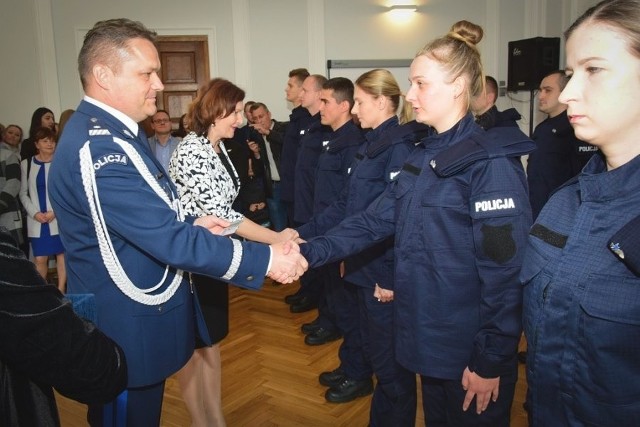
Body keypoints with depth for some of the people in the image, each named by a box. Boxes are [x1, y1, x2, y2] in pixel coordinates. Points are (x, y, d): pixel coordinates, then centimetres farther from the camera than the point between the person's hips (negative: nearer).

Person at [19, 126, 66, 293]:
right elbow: (23, 193, 8)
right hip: (36, 220, 2)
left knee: (62, 254, 4)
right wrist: (34, 213, -6)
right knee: (40, 259, 2)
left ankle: (61, 291, 13)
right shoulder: (26, 164, 7)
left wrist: (55, 211, -11)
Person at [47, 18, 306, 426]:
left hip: (140, 309, 10)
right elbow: (171, 241, -30)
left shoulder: (109, 132, 6)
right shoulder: (98, 148, -28)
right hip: (126, 328, -10)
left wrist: (189, 224, -1)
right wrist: (266, 259, -25)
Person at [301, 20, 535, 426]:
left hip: (471, 351, -7)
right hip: (429, 340, 8)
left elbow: (505, 270, -20)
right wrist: (309, 251, -7)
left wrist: (492, 360, -17)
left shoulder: (491, 161, -18)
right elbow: (373, 221, 3)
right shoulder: (423, 157, 7)